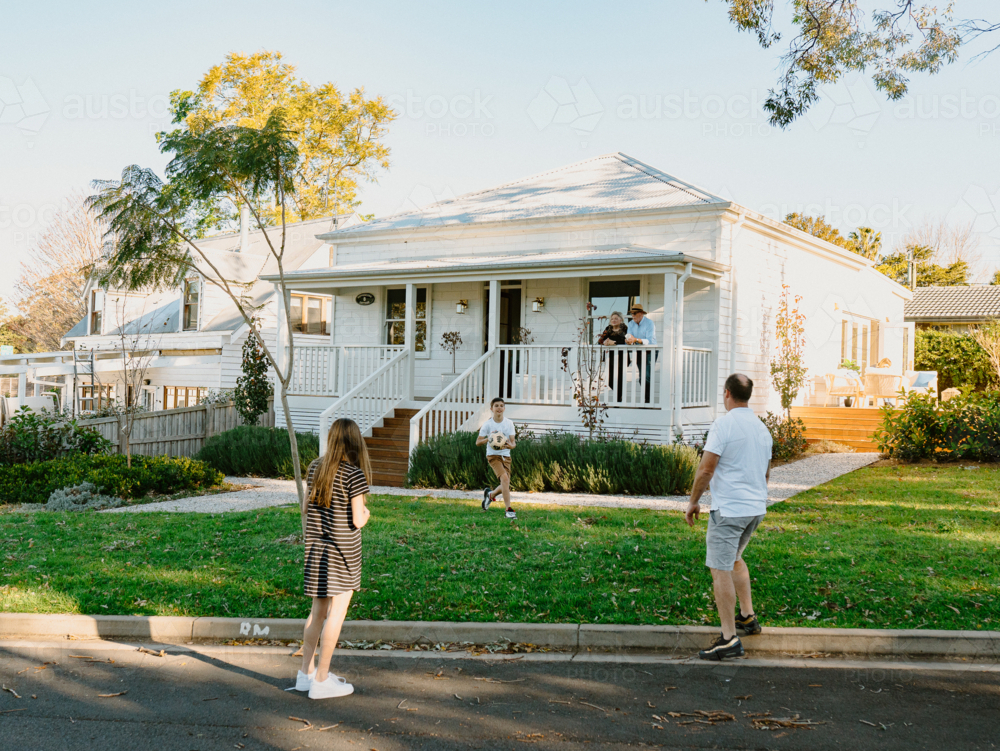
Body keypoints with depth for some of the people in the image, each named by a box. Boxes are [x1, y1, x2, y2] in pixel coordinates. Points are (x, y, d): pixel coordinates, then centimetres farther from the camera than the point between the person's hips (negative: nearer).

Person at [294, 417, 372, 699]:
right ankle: (321, 681, 8)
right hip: (343, 549, -6)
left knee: (318, 610, 18)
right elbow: (357, 520, -16)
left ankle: (306, 672, 26)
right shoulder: (355, 475, -16)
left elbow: (305, 508, 10)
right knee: (336, 612, 3)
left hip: (316, 546, 7)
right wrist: (366, 514, 5)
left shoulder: (315, 467, 3)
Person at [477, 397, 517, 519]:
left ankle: (490, 494, 40)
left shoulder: (509, 423, 1)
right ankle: (509, 510, -26)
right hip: (493, 455, -4)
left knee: (505, 486, 6)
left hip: (506, 456, 4)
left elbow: (513, 441, -2)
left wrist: (511, 445, -25)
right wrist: (488, 439, -21)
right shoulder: (487, 424, -6)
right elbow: (477, 442, -4)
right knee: (504, 478, -27)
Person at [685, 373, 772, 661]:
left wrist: (693, 502, -4)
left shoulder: (724, 424, -13)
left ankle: (730, 638, -5)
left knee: (721, 569, -4)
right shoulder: (762, 427, 12)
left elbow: (706, 469, -15)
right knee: (734, 558, 27)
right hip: (756, 507, 9)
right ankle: (748, 617, 31)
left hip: (729, 508, -9)